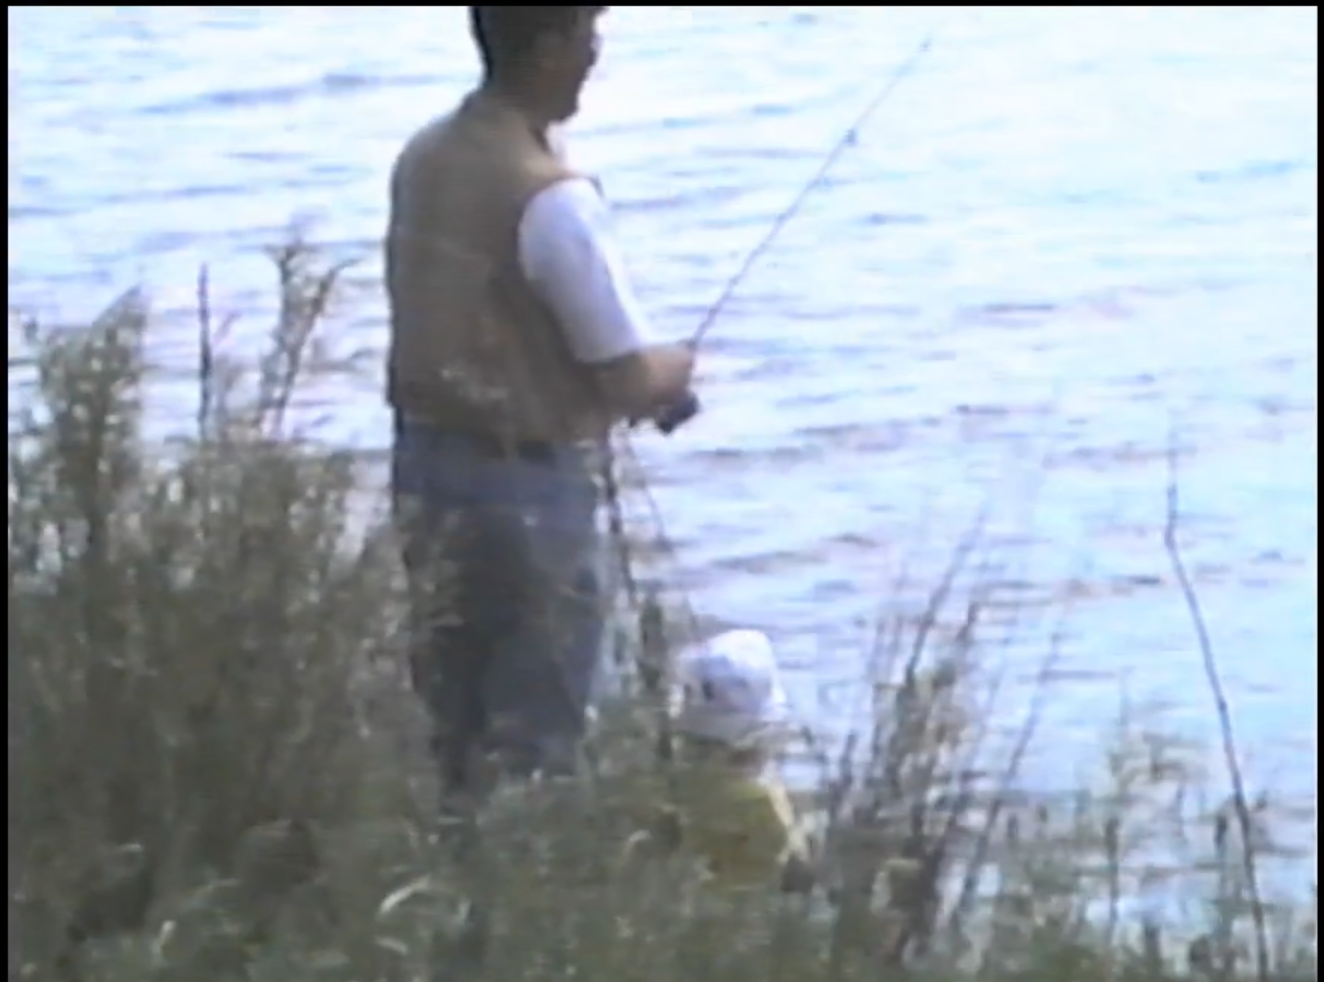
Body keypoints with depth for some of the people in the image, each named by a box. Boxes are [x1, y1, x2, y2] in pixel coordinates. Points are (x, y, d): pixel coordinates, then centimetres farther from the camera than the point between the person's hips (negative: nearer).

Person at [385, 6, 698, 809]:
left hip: (428, 463, 8)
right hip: (529, 487, -8)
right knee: (532, 746, 1)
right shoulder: (552, 199, -22)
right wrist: (678, 369, 5)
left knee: (453, 721, 16)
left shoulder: (425, 160, 4)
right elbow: (631, 381, -18)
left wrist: (641, 377, 16)